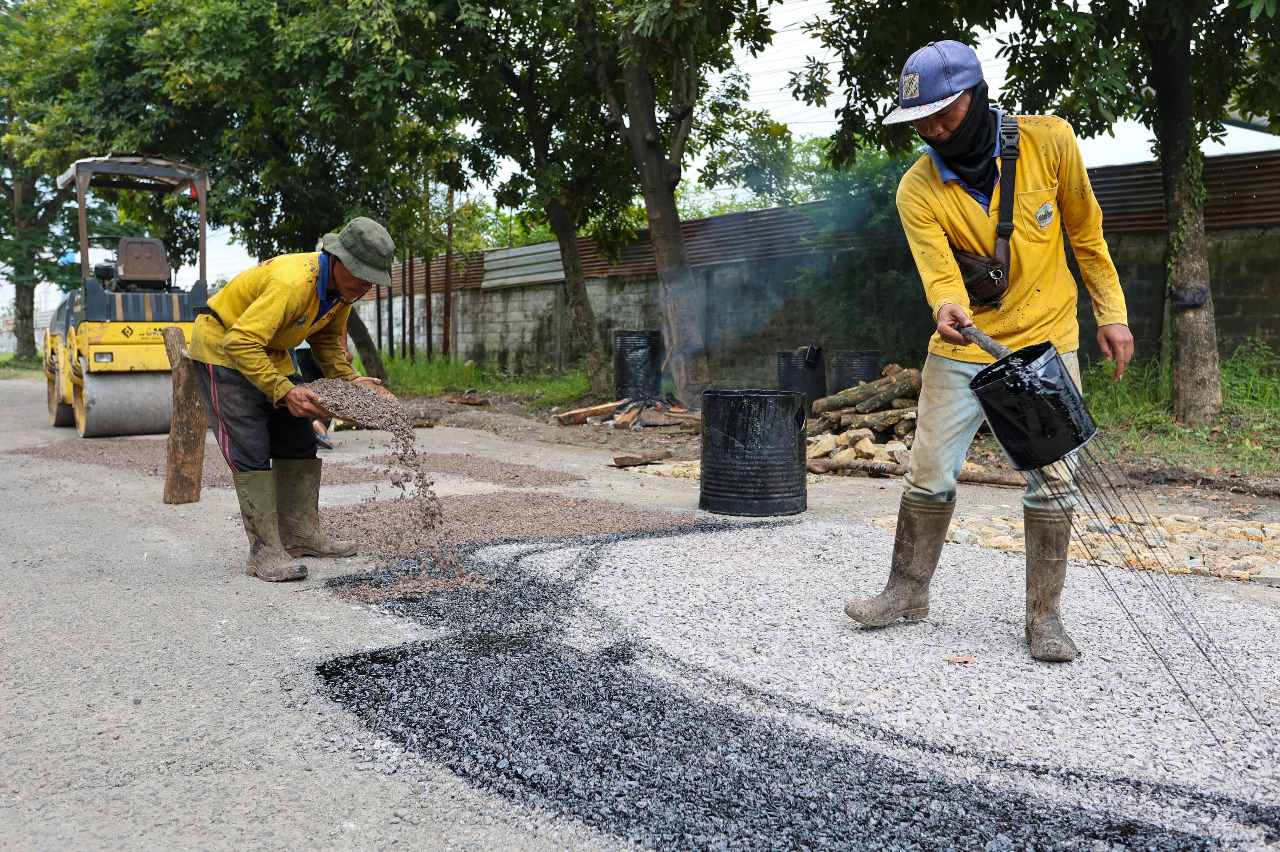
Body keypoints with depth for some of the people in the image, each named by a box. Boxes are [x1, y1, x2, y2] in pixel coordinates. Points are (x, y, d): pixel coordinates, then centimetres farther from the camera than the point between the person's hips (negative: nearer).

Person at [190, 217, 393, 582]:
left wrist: (348, 380, -3)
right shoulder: (293, 282, -36)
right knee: (251, 450, -14)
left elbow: (327, 339, 10)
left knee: (298, 441, 9)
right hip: (224, 350, -9)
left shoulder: (342, 285, -7)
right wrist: (285, 391, -40)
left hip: (268, 353, 9)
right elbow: (241, 343, -38)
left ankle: (300, 534, 17)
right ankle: (265, 551, -12)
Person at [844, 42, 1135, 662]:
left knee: (1051, 481, -1)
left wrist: (1111, 313, 1)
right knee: (929, 476, 3)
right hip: (962, 349, 1)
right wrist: (947, 309, -45)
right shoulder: (917, 191, -12)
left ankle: (1044, 617, 12)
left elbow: (1086, 233, 1)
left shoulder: (1049, 141, -11)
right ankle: (908, 593, 22)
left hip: (1047, 339, 0)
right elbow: (939, 273, -22)